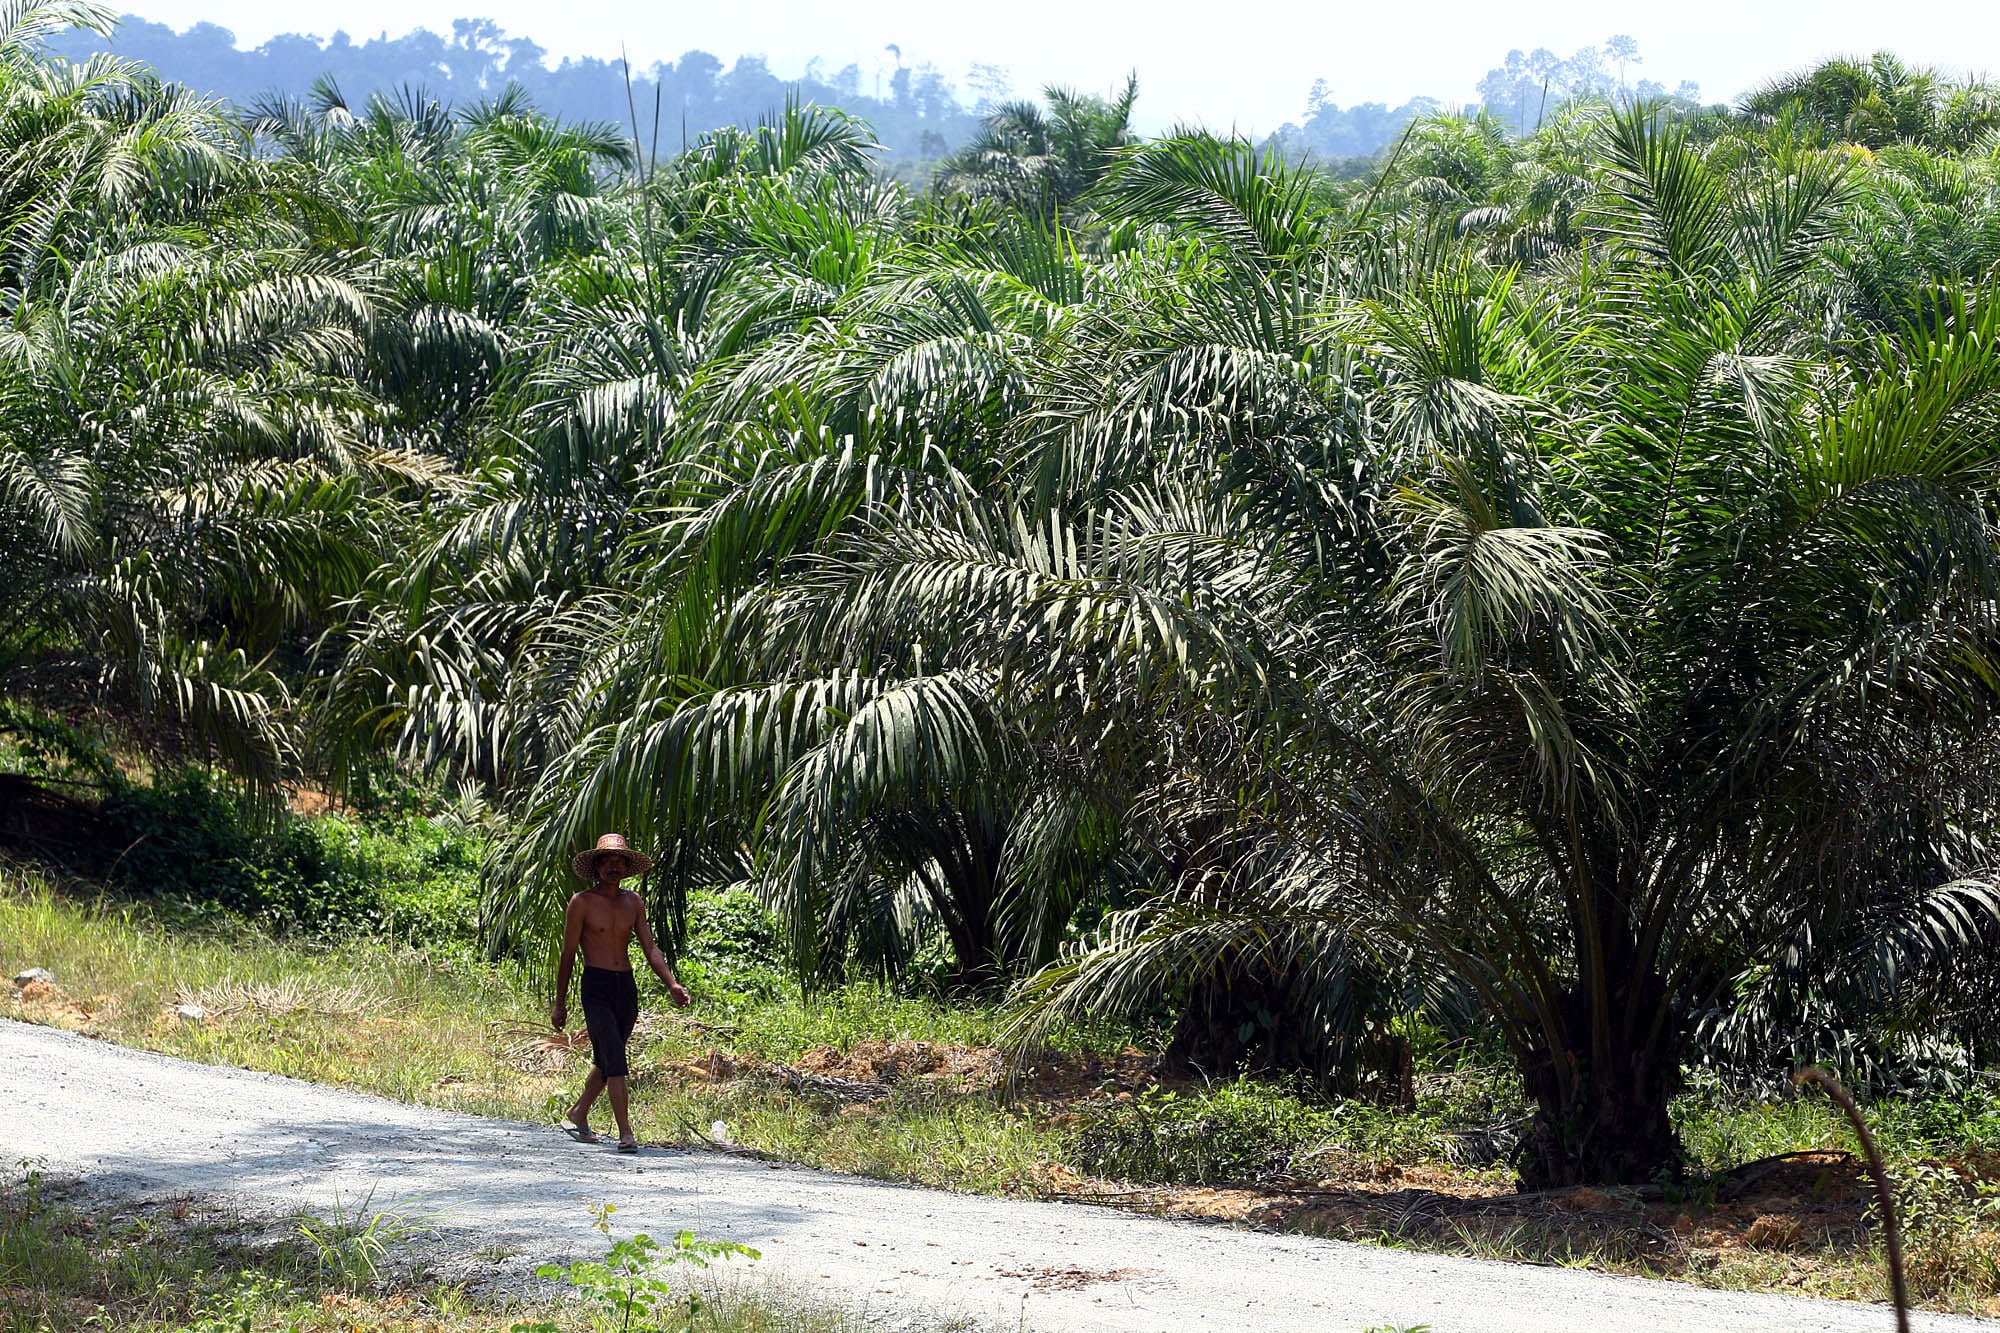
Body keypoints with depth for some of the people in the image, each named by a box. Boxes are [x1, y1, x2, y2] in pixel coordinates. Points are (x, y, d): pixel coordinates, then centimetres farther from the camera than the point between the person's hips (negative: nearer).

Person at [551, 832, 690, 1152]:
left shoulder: (633, 902, 11)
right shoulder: (582, 903, -3)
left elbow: (650, 948, 11)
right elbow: (568, 954, 0)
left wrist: (672, 984, -3)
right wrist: (559, 1003, 0)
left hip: (627, 987, 5)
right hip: (596, 987, -5)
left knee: (605, 1060, 14)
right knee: (614, 1059, -16)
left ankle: (577, 1115, 34)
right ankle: (626, 1133, -19)